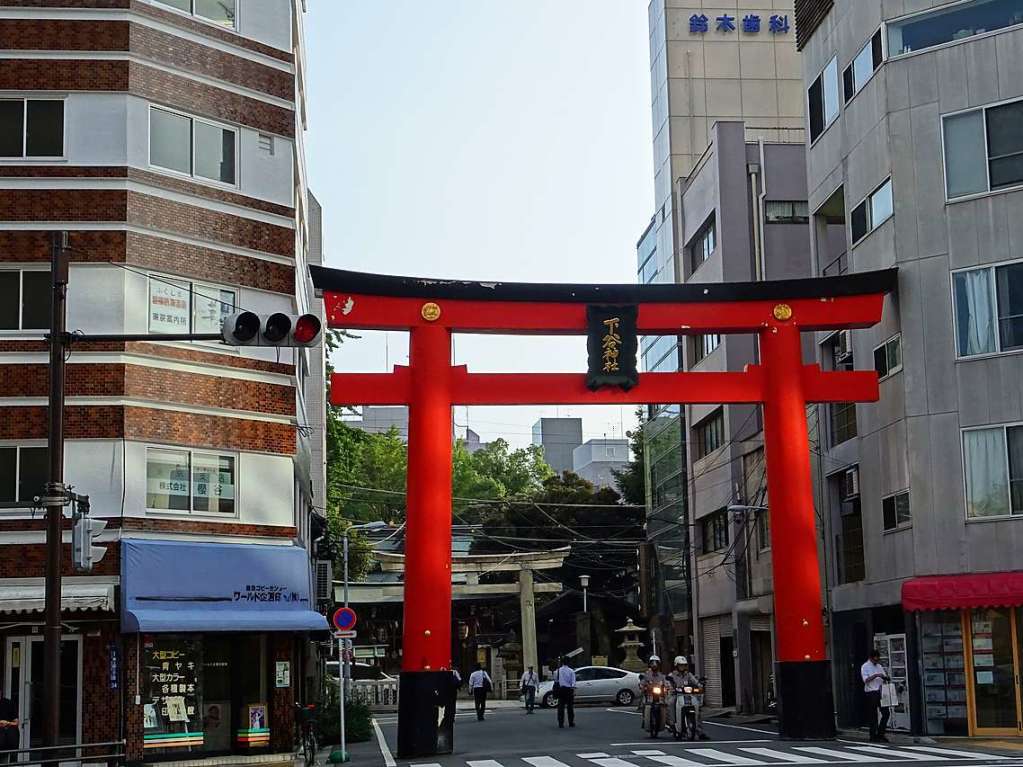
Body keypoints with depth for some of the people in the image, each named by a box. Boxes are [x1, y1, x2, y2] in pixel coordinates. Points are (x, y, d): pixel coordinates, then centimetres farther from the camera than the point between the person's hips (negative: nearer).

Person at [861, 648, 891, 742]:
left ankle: (880, 734, 12)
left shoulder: (879, 666, 17)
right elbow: (866, 680, -14)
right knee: (873, 716, -1)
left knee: (886, 713, 1)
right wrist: (876, 675, -22)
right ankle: (873, 736, 6)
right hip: (871, 693, -6)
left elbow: (884, 678, 19)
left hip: (880, 692, 6)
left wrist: (886, 677, -4)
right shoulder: (865, 667, -2)